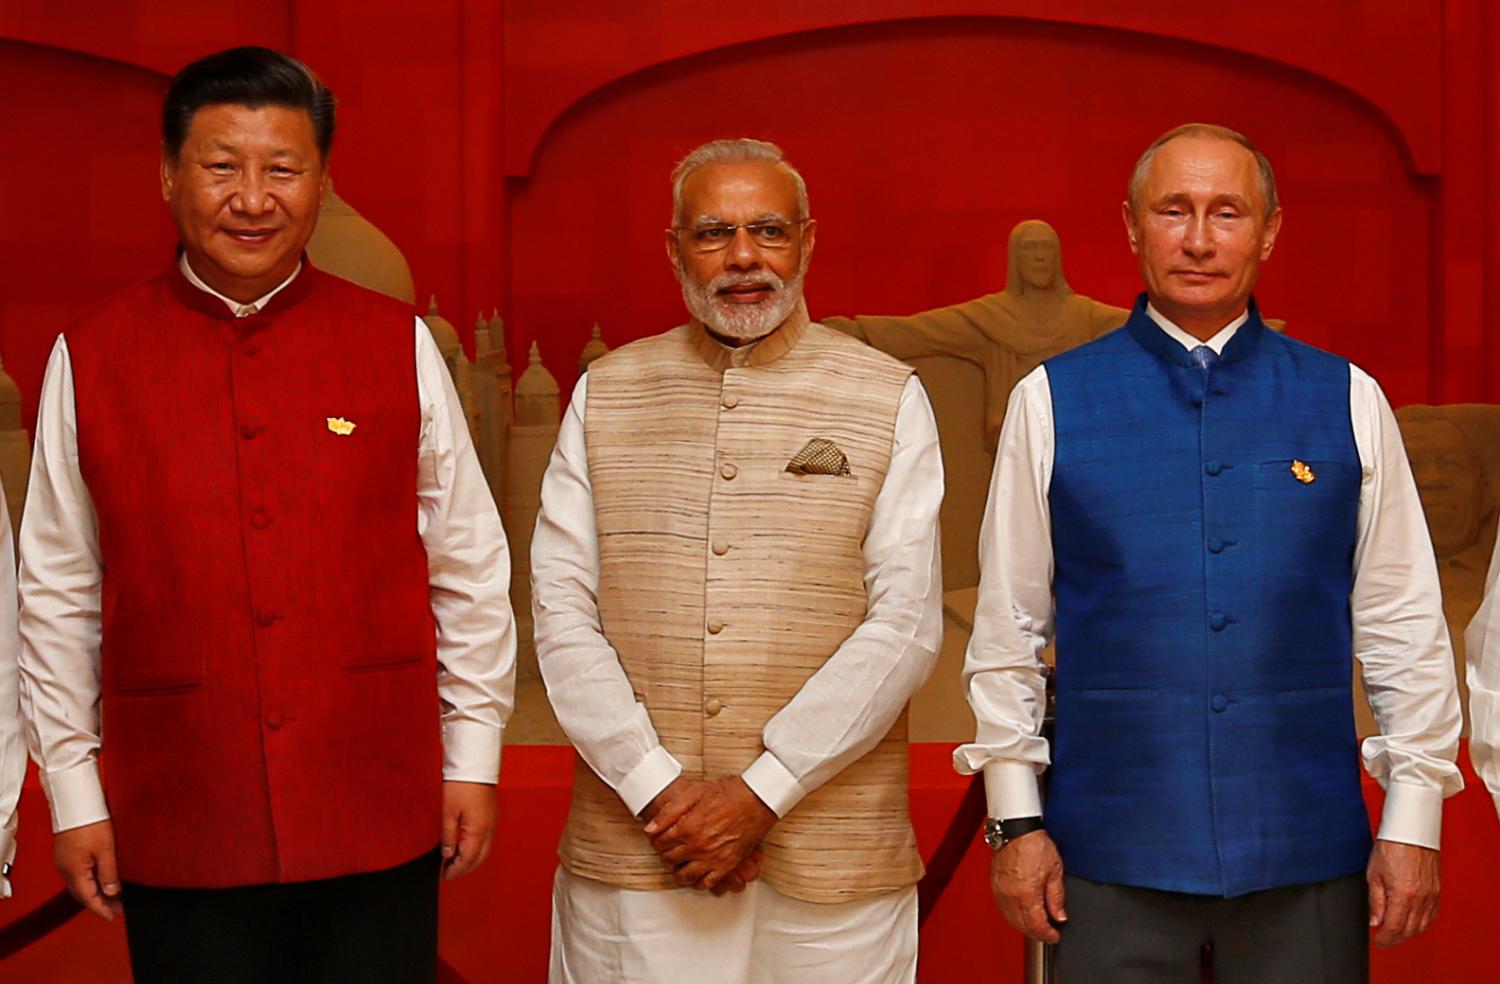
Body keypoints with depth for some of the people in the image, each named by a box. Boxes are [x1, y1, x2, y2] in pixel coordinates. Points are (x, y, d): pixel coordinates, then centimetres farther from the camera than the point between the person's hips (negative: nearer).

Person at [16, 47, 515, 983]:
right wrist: (74, 794, 4)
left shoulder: (399, 345, 1)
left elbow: (471, 568, 5)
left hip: (381, 825, 0)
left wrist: (473, 758, 5)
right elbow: (57, 595, 4)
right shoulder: (90, 358, 1)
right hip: (176, 838, 0)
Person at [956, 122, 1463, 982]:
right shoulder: (1052, 401, 1)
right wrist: (1017, 820, 1)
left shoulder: (1348, 400, 3)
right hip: (1114, 859, -1)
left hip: (1308, 851, 1)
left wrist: (1414, 821, 2)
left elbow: (1405, 626, 4)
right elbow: (1006, 629, 2)